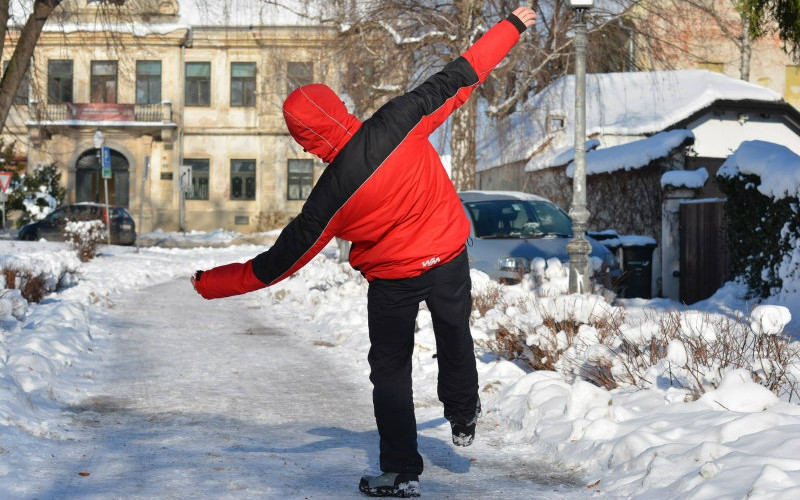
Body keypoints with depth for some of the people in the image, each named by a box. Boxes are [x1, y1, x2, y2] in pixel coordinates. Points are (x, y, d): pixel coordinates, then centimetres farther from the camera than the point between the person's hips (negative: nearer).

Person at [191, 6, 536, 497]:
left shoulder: (333, 194, -23)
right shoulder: (399, 122, -22)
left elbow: (283, 258, -16)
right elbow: (457, 79, -14)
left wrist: (213, 283, -6)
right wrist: (511, 26, -3)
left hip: (394, 280, -3)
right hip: (450, 256, 4)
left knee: (391, 370, 13)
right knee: (456, 340, 27)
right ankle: (464, 420, 47)